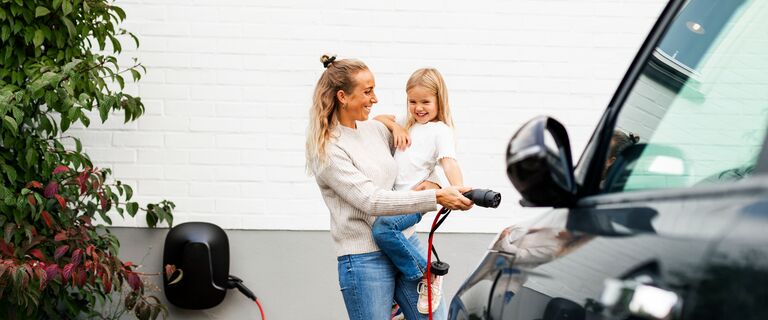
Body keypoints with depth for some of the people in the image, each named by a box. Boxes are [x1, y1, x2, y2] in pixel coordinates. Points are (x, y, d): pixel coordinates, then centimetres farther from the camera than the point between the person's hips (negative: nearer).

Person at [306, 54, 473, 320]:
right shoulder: (327, 150, -12)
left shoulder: (375, 130, 7)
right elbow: (371, 201, -21)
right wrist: (436, 197, -28)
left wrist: (430, 183, -2)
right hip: (365, 259, -6)